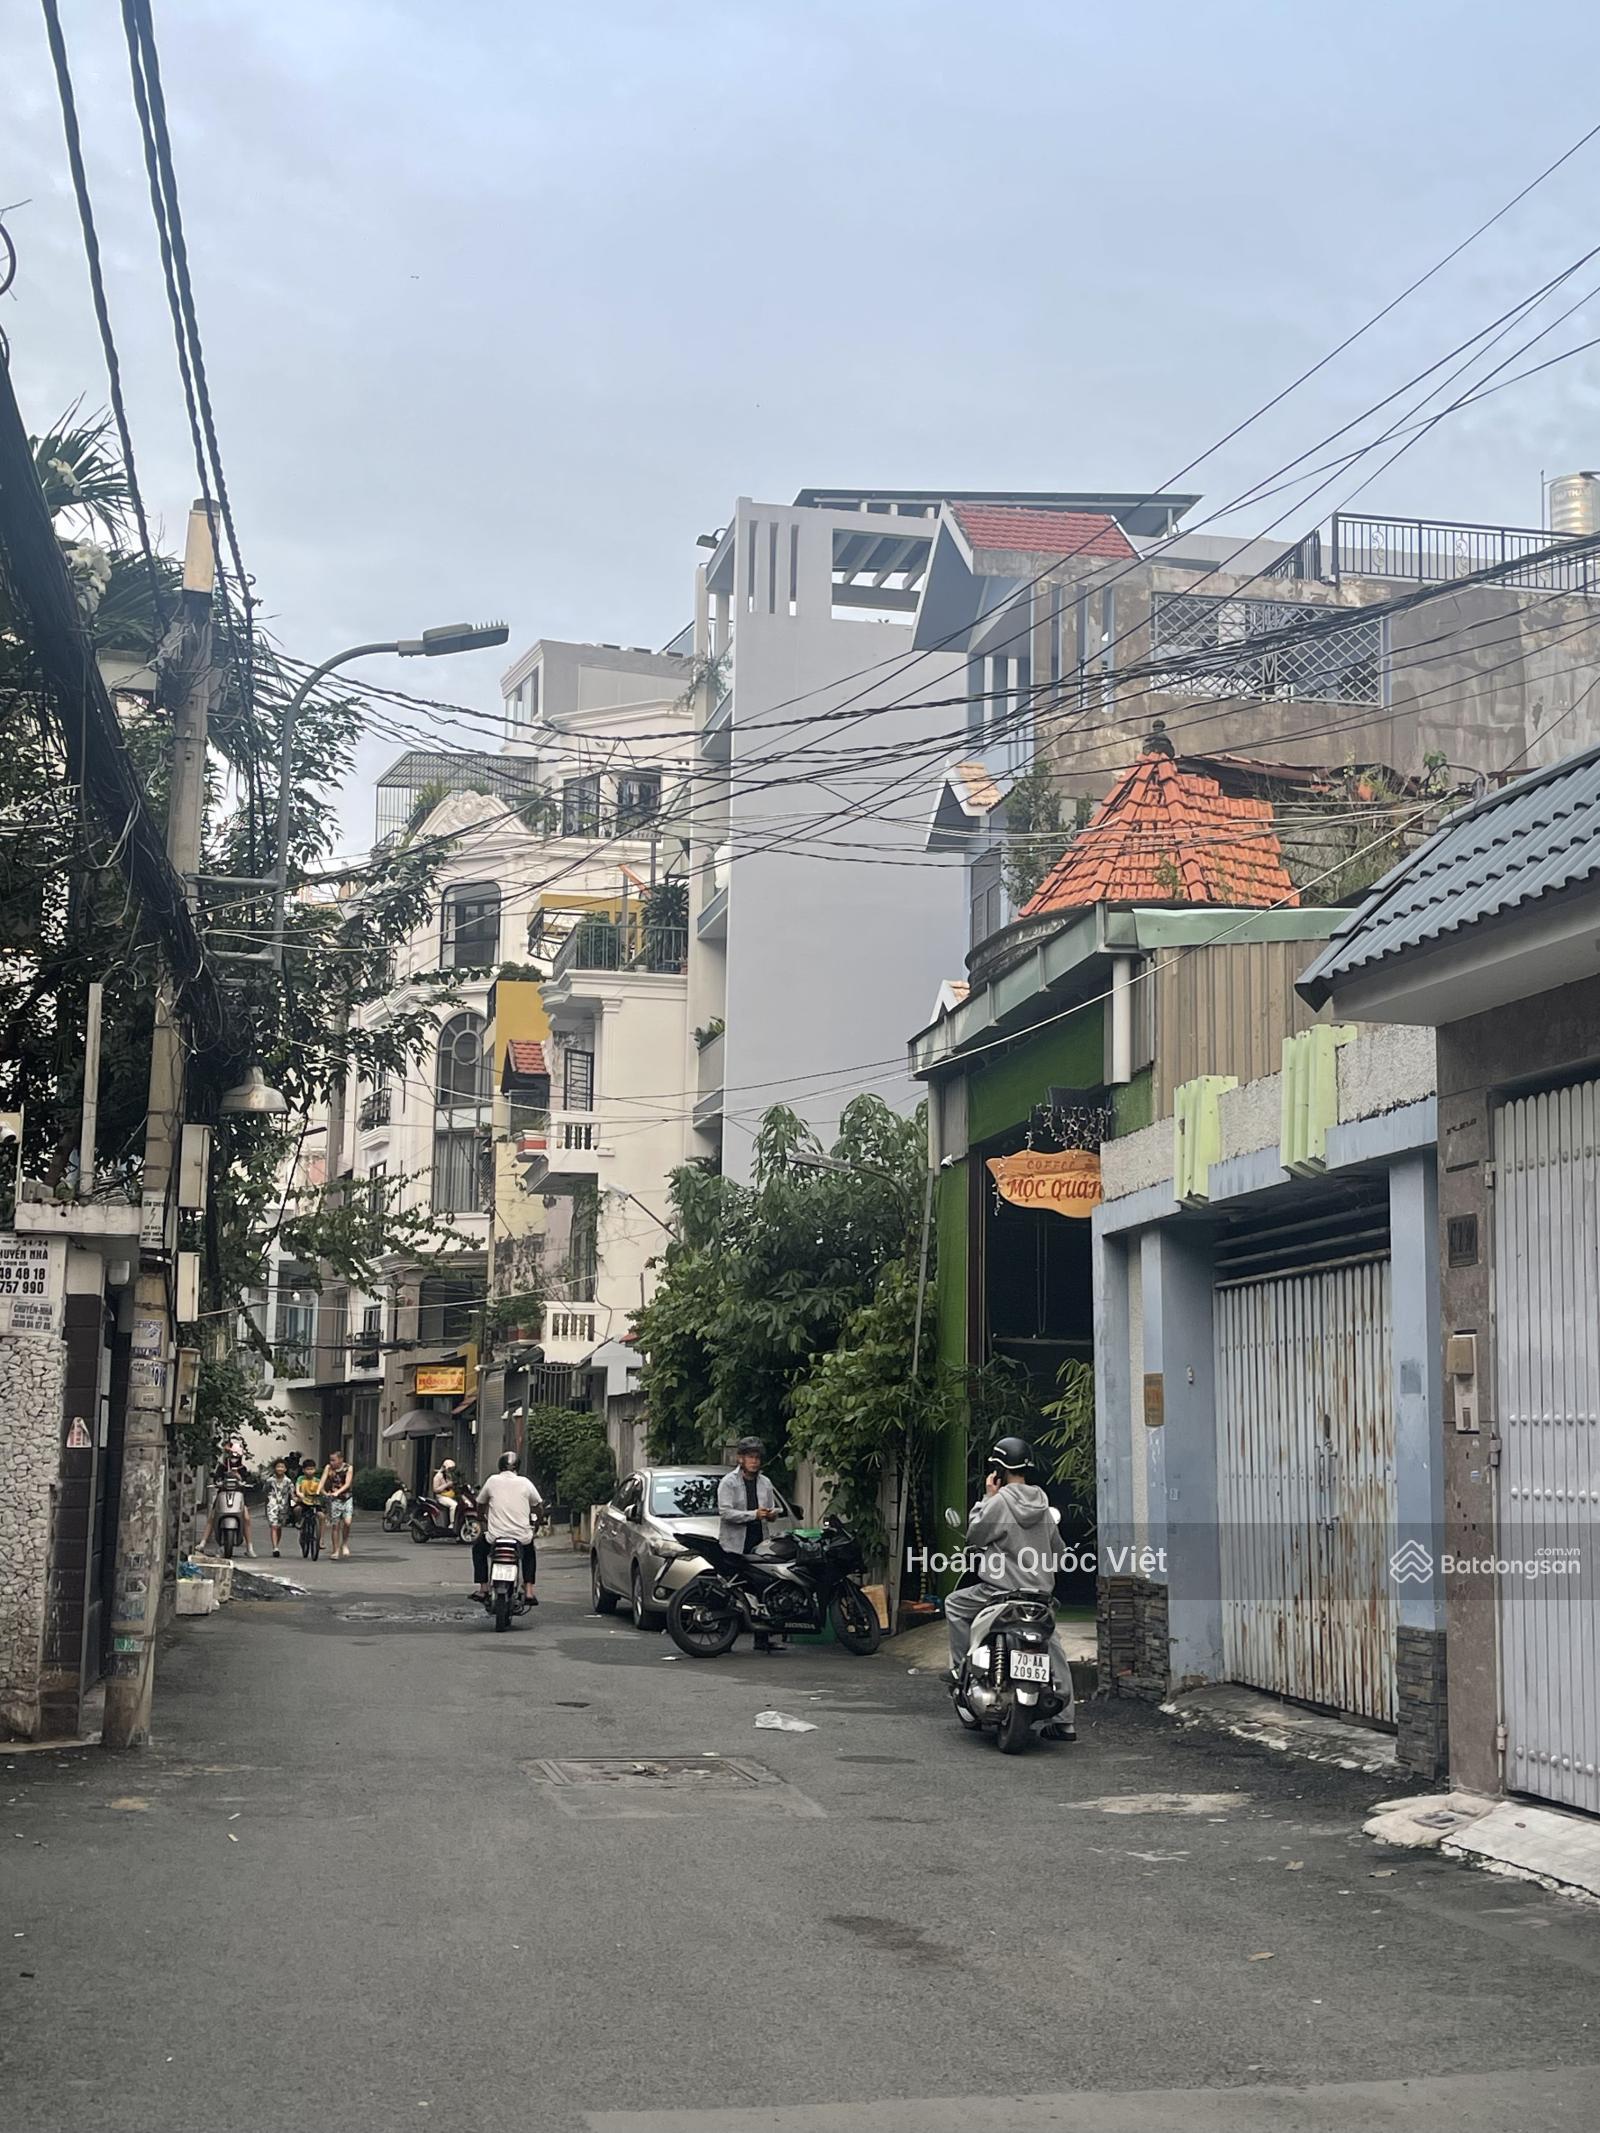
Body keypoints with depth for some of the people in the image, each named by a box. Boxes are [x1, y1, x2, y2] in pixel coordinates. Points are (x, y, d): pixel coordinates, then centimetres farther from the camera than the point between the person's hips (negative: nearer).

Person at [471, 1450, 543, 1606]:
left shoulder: (493, 1480, 2)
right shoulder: (525, 1482, 3)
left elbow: (480, 1504, 13)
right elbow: (539, 1506, 9)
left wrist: (483, 1518, 32)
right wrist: (535, 1521, 28)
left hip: (495, 1534, -1)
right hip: (522, 1536, 1)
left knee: (478, 1548, 30)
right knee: (530, 1552, 34)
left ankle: (483, 1588, 21)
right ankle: (529, 1591, 18)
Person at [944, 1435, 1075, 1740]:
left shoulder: (1000, 1501, -11)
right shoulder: (1043, 1505, 9)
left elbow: (974, 1536, -3)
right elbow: (1057, 1548, 16)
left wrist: (986, 1497, 1)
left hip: (1003, 1589, -6)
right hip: (1042, 1592, 6)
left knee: (954, 1605, 15)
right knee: (1054, 1652, 10)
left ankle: (962, 1668, 10)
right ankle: (1064, 1722, 10)